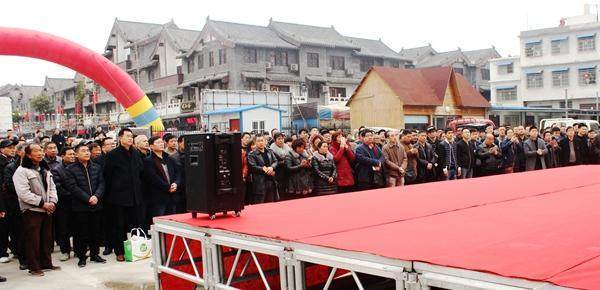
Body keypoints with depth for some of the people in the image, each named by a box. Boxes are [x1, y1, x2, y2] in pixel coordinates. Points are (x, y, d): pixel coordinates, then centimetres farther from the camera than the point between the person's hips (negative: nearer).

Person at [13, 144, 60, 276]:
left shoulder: (45, 169, 13)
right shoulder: (22, 171, -10)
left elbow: (52, 187, 13)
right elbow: (23, 193, -18)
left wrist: (52, 202, -4)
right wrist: (42, 203, -18)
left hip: (47, 210, 7)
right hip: (32, 211, -7)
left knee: (47, 238, 13)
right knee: (33, 240, 0)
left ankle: (46, 263, 24)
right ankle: (34, 267, 10)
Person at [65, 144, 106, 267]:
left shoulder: (97, 167, 11)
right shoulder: (71, 169, -2)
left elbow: (101, 184, 6)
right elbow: (73, 187, -10)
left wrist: (96, 196, -13)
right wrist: (88, 199, -16)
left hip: (96, 205, 4)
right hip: (80, 206, -4)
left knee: (96, 231, 9)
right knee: (82, 233, 1)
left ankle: (95, 254, 22)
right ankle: (82, 257, 12)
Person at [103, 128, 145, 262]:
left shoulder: (136, 154, 10)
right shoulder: (113, 155, -5)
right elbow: (107, 176, -3)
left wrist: (138, 189, 13)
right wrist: (110, 193, -2)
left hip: (135, 196, 5)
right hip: (119, 197, -5)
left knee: (136, 224, 8)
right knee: (119, 226, 3)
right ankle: (119, 252, 11)